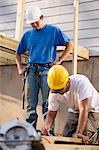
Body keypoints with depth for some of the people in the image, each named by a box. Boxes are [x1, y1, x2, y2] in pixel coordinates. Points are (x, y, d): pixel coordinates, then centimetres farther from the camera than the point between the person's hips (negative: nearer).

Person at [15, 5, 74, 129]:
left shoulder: (53, 30, 4)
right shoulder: (27, 34, 15)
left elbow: (70, 45, 5)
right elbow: (18, 53, 23)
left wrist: (59, 60, -3)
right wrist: (20, 68, 9)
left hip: (47, 70, -4)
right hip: (32, 71, 4)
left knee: (47, 103, -5)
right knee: (31, 103, 4)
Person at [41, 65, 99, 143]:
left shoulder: (81, 82, -35)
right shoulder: (54, 93, -18)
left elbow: (84, 109, -38)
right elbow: (51, 114, -9)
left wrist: (79, 133, -44)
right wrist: (46, 127, -32)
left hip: (92, 109, -5)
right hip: (74, 111, 5)